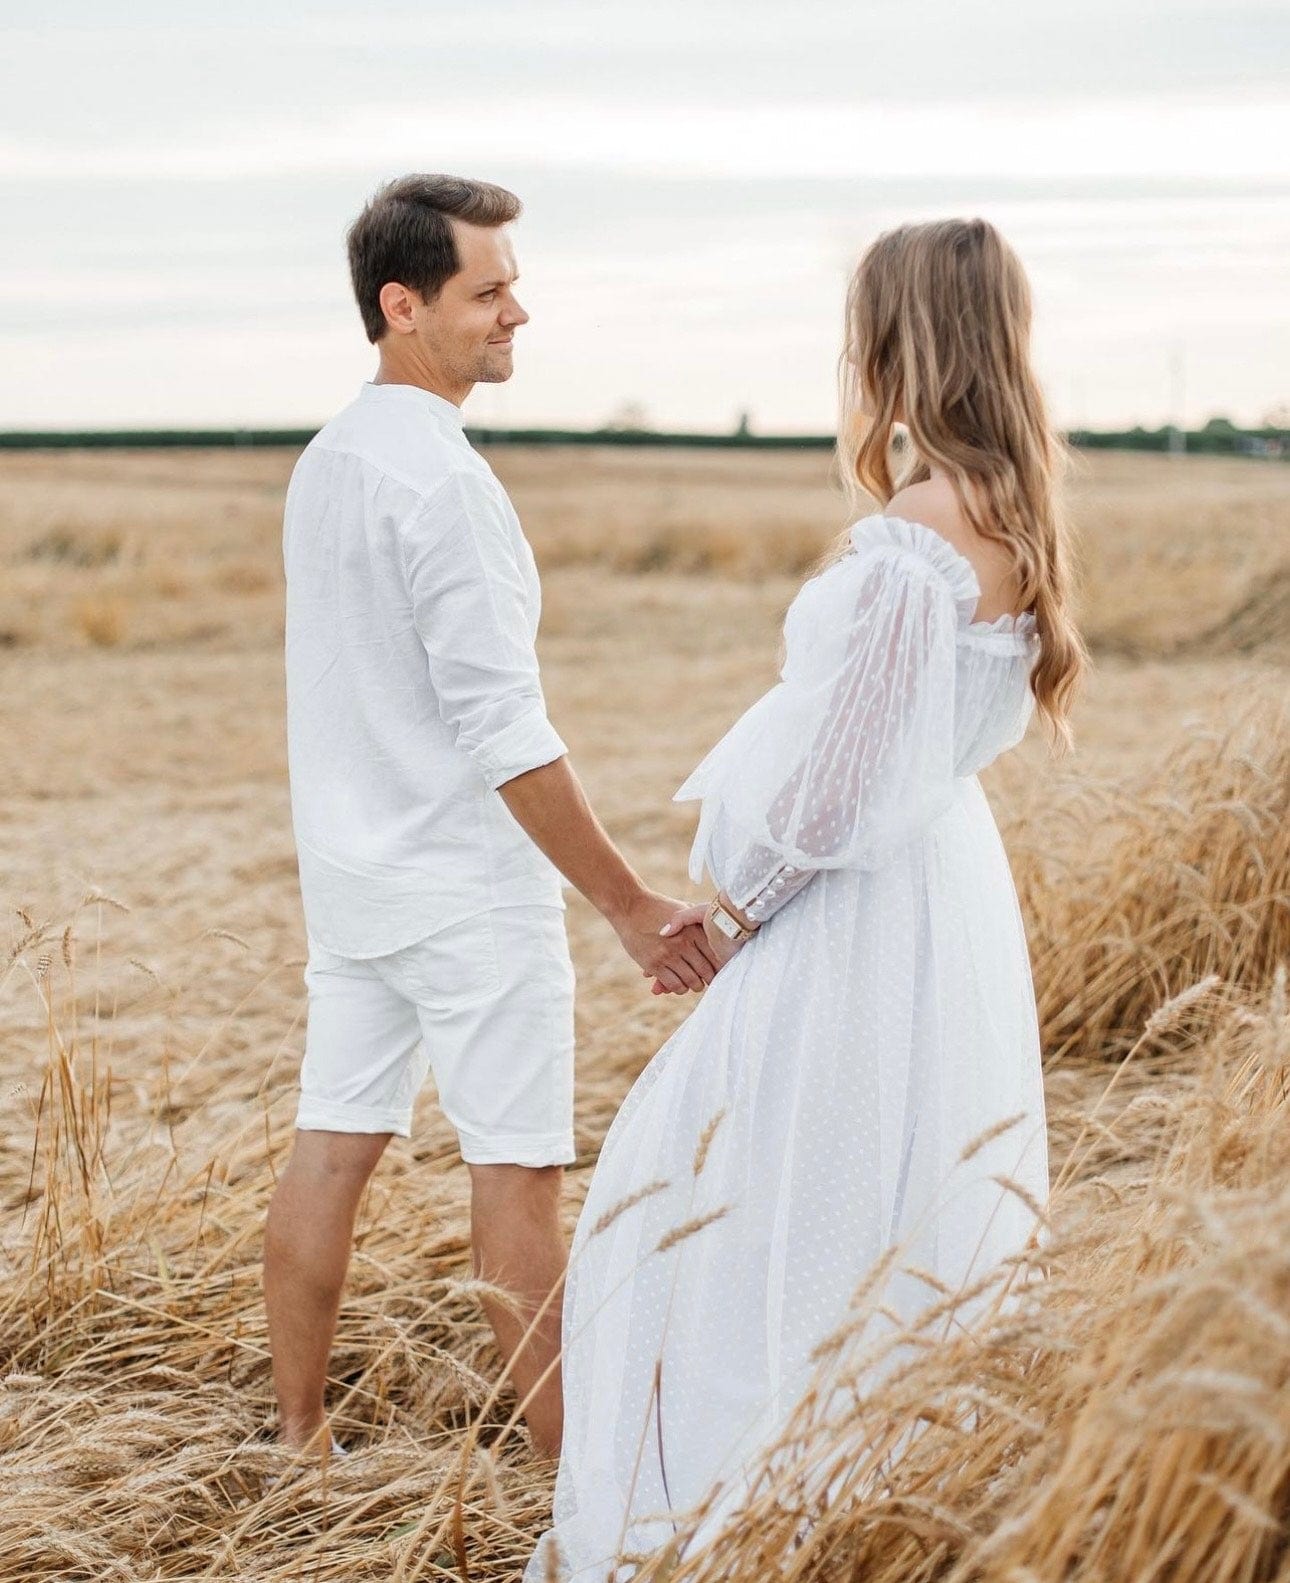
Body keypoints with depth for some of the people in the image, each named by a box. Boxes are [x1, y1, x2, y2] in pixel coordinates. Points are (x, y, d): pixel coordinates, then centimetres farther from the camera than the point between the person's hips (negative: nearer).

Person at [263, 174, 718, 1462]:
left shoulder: (324, 463, 9)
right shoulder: (441, 482, -19)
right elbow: (503, 730, -22)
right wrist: (630, 904, -17)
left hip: (351, 873, 8)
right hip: (467, 886, -8)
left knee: (332, 1149, 11)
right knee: (518, 1173, -1)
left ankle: (296, 1438, 19)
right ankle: (565, 1466, 7)